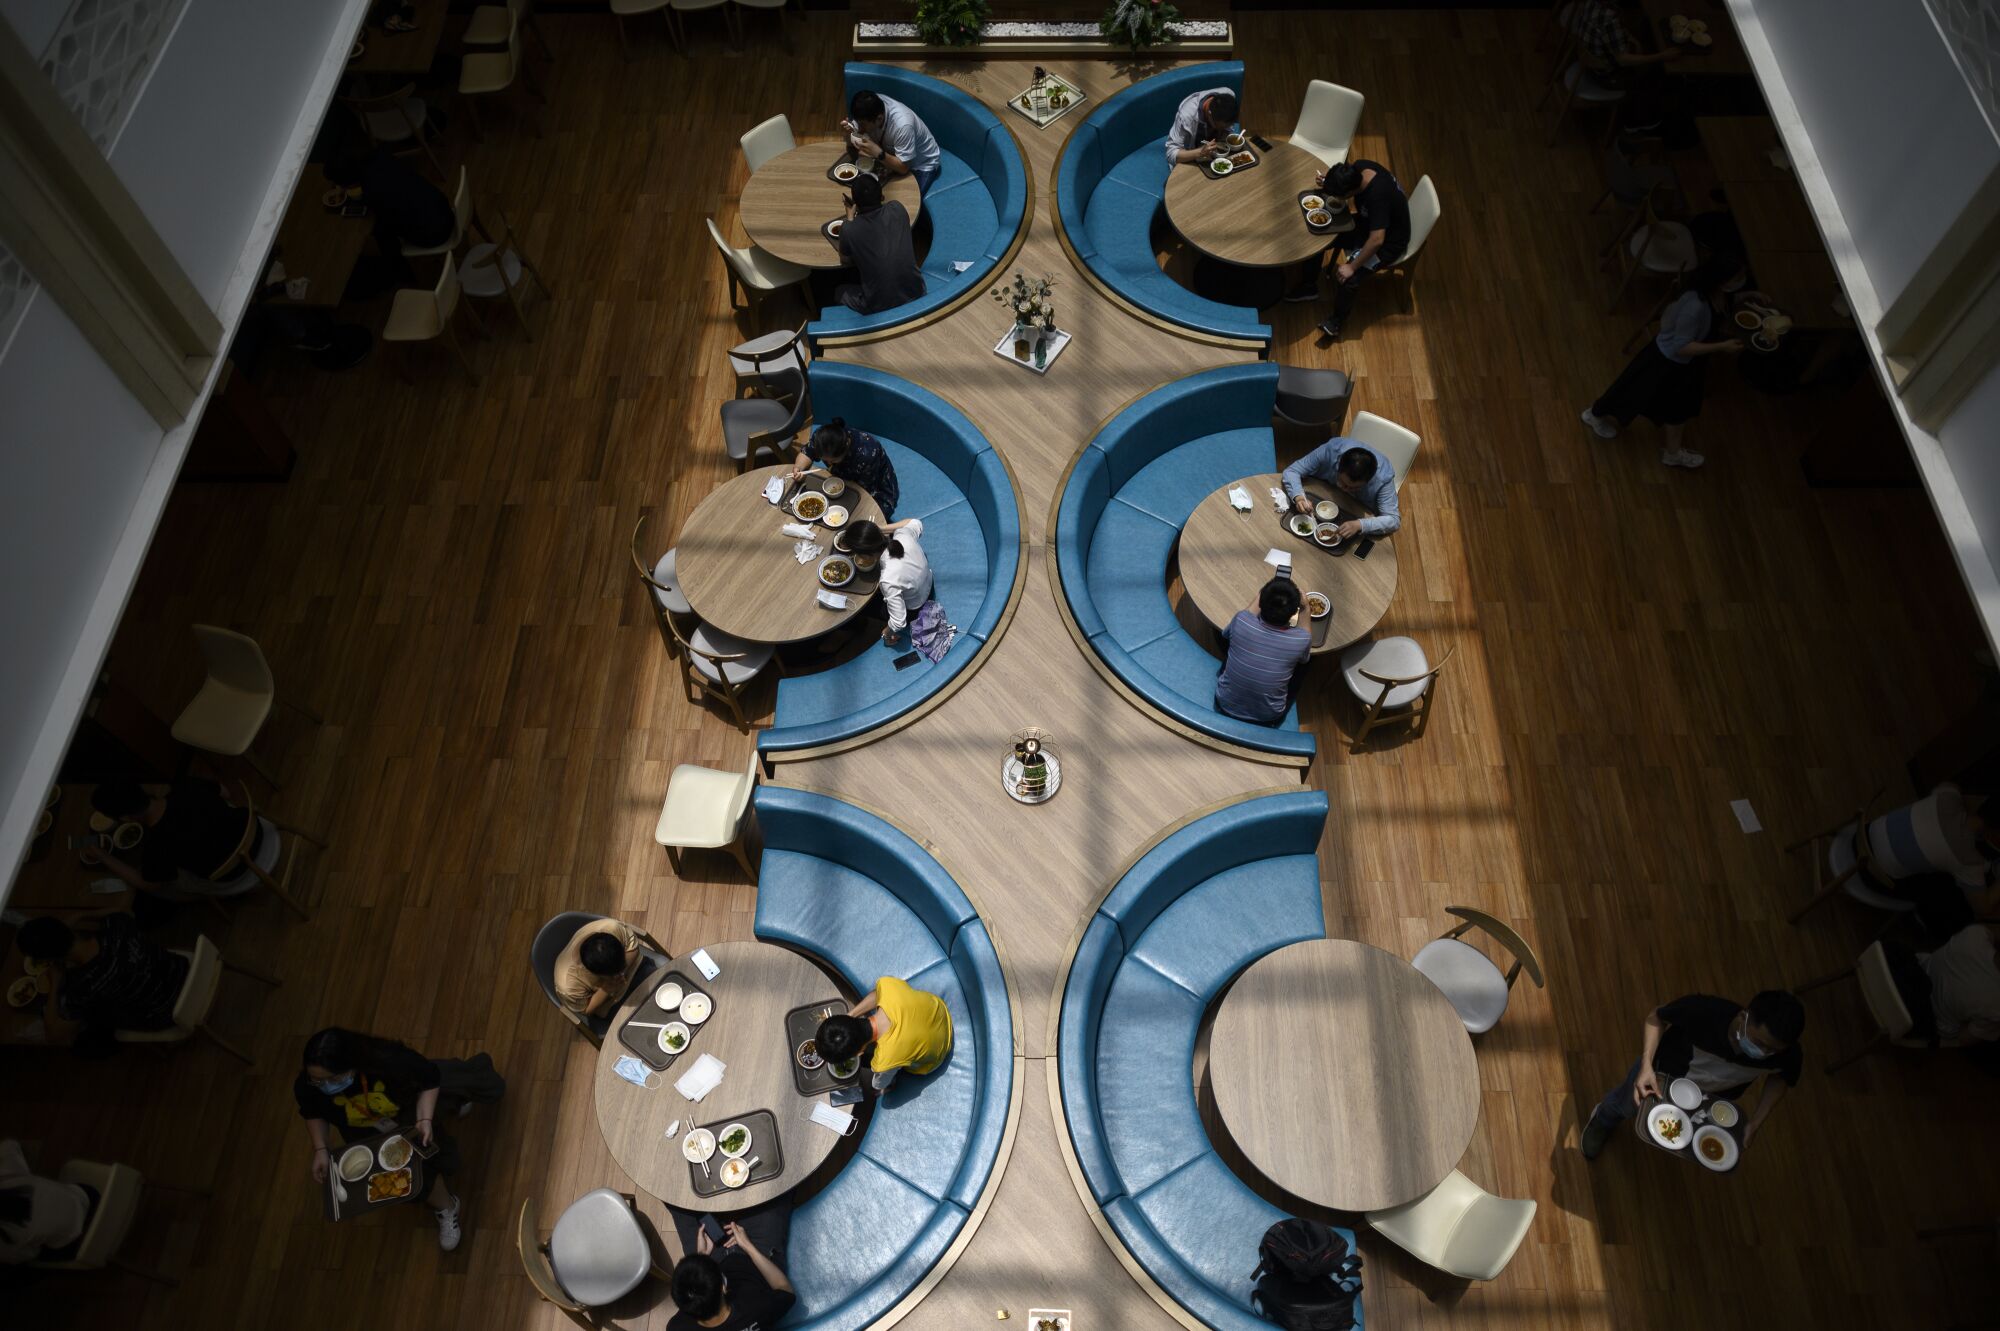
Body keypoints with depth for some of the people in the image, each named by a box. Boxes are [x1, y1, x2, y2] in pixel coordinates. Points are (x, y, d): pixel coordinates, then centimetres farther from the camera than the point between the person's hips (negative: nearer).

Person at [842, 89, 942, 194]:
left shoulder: (902, 124, -40)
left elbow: (903, 168, -33)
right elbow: (852, 144, -10)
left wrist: (878, 153, -45)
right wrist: (848, 131, -31)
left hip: (921, 164, -6)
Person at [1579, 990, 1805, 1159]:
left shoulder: (1787, 1056, -37)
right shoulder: (1705, 1011, -47)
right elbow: (1656, 1017, -25)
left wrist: (1755, 1123, -12)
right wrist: (1646, 1065, -36)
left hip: (1715, 1096, 2)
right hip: (1665, 1068, -2)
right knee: (1626, 1105, 28)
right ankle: (1602, 1122, 62)